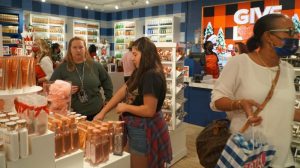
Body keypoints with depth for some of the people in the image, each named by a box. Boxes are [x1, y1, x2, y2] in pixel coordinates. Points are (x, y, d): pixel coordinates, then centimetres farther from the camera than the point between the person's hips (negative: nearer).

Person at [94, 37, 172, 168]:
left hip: (145, 131, -9)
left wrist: (125, 107, -13)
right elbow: (122, 92, 7)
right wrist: (102, 112, 5)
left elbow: (149, 110, -26)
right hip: (139, 128, 9)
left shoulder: (152, 76, -23)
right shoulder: (140, 73, 7)